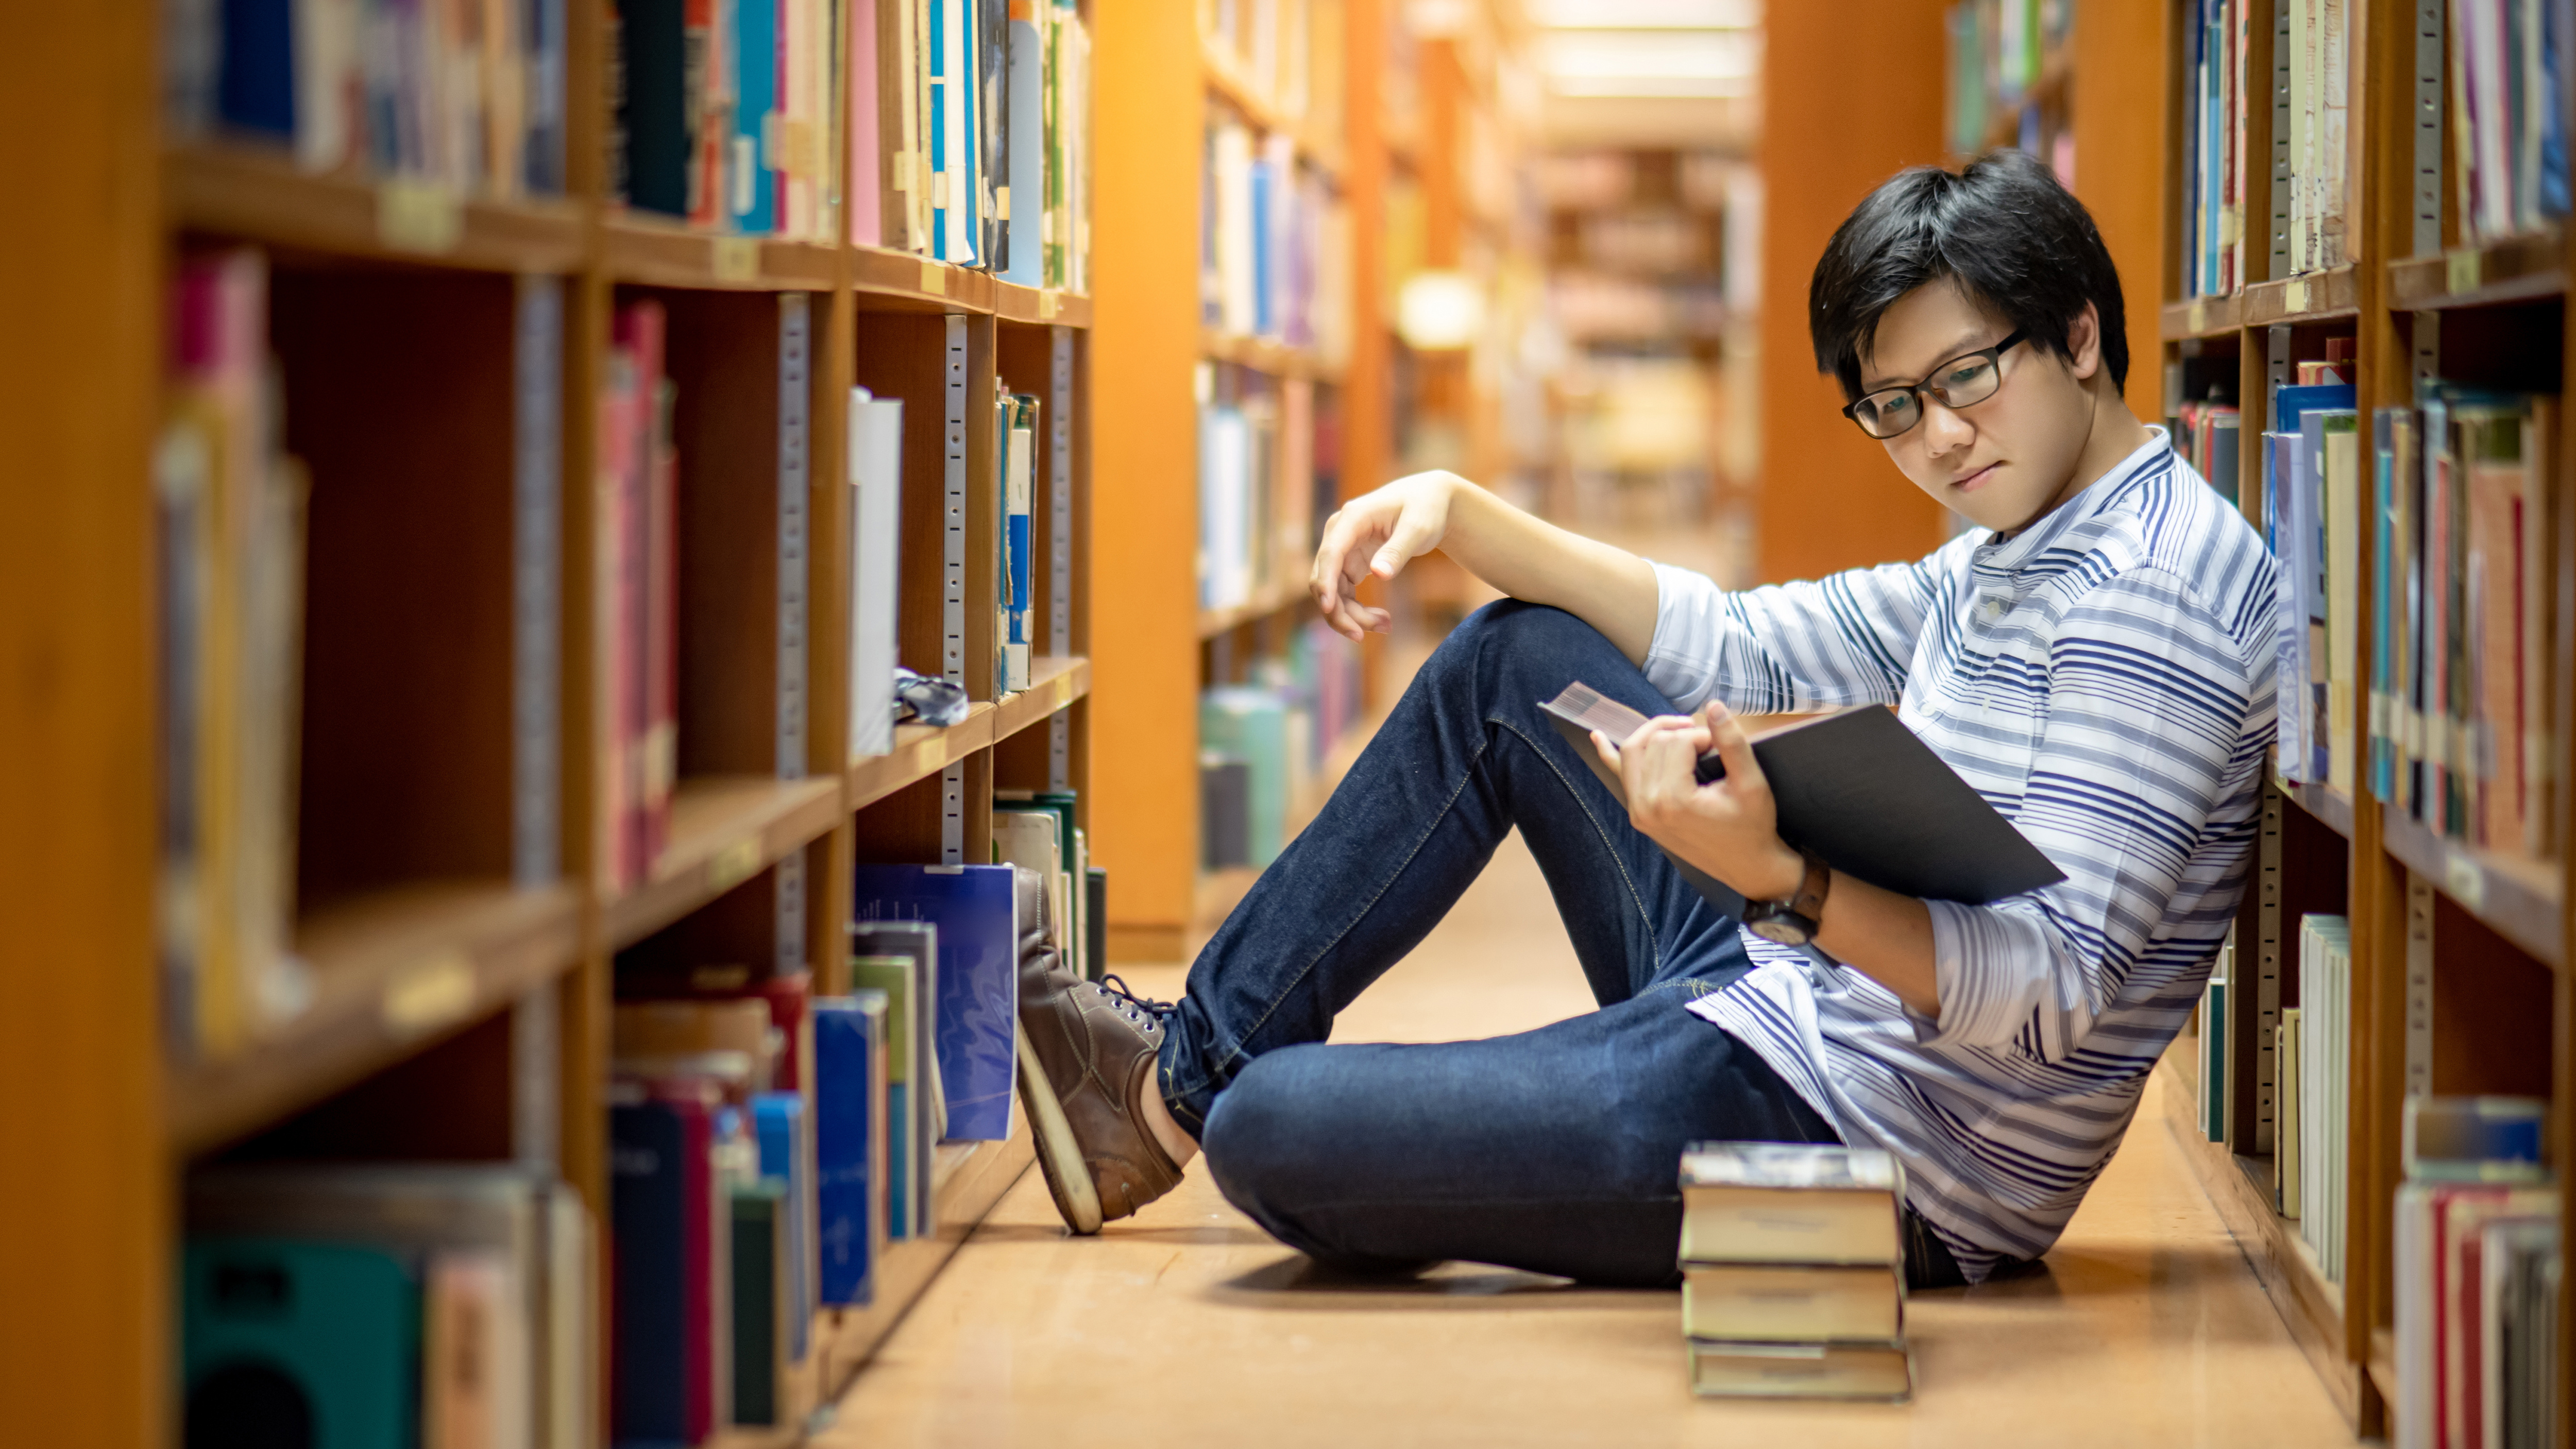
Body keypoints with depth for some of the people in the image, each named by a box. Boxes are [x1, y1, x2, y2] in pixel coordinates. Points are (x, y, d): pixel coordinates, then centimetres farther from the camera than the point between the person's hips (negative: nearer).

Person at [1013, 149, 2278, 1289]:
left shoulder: (2150, 591, -19)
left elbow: (2054, 989, -27)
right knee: (1513, 659, 18)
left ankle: (1203, 1107, 27)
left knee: (1267, 1132, -13)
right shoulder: (2016, 553, 14)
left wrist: (1780, 880, -43)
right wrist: (1458, 515, 6)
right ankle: (1183, 1071, 19)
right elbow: (1742, 651, 17)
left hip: (1864, 1142, -10)